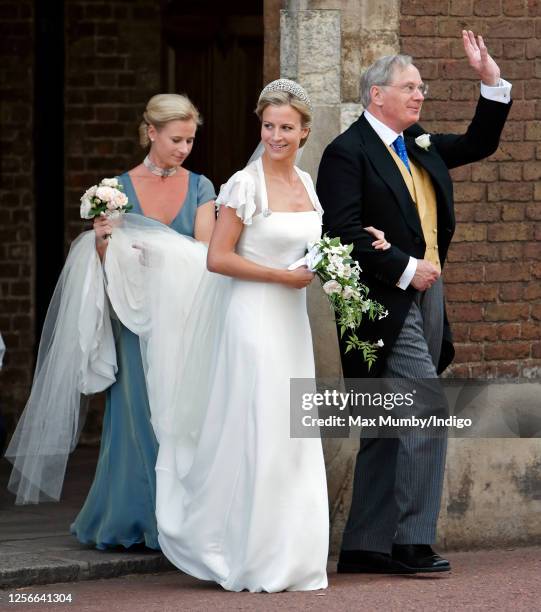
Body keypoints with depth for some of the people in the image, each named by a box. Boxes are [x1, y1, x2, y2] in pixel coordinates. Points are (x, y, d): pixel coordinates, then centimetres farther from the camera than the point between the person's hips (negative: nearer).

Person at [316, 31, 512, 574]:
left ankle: (363, 548, 13)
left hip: (425, 296, 9)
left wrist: (492, 82, 14)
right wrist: (405, 268, -17)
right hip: (387, 304, -9)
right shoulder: (348, 152, -9)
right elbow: (344, 233, -17)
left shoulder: (420, 146, 16)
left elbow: (478, 144, 26)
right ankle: (411, 543, -14)